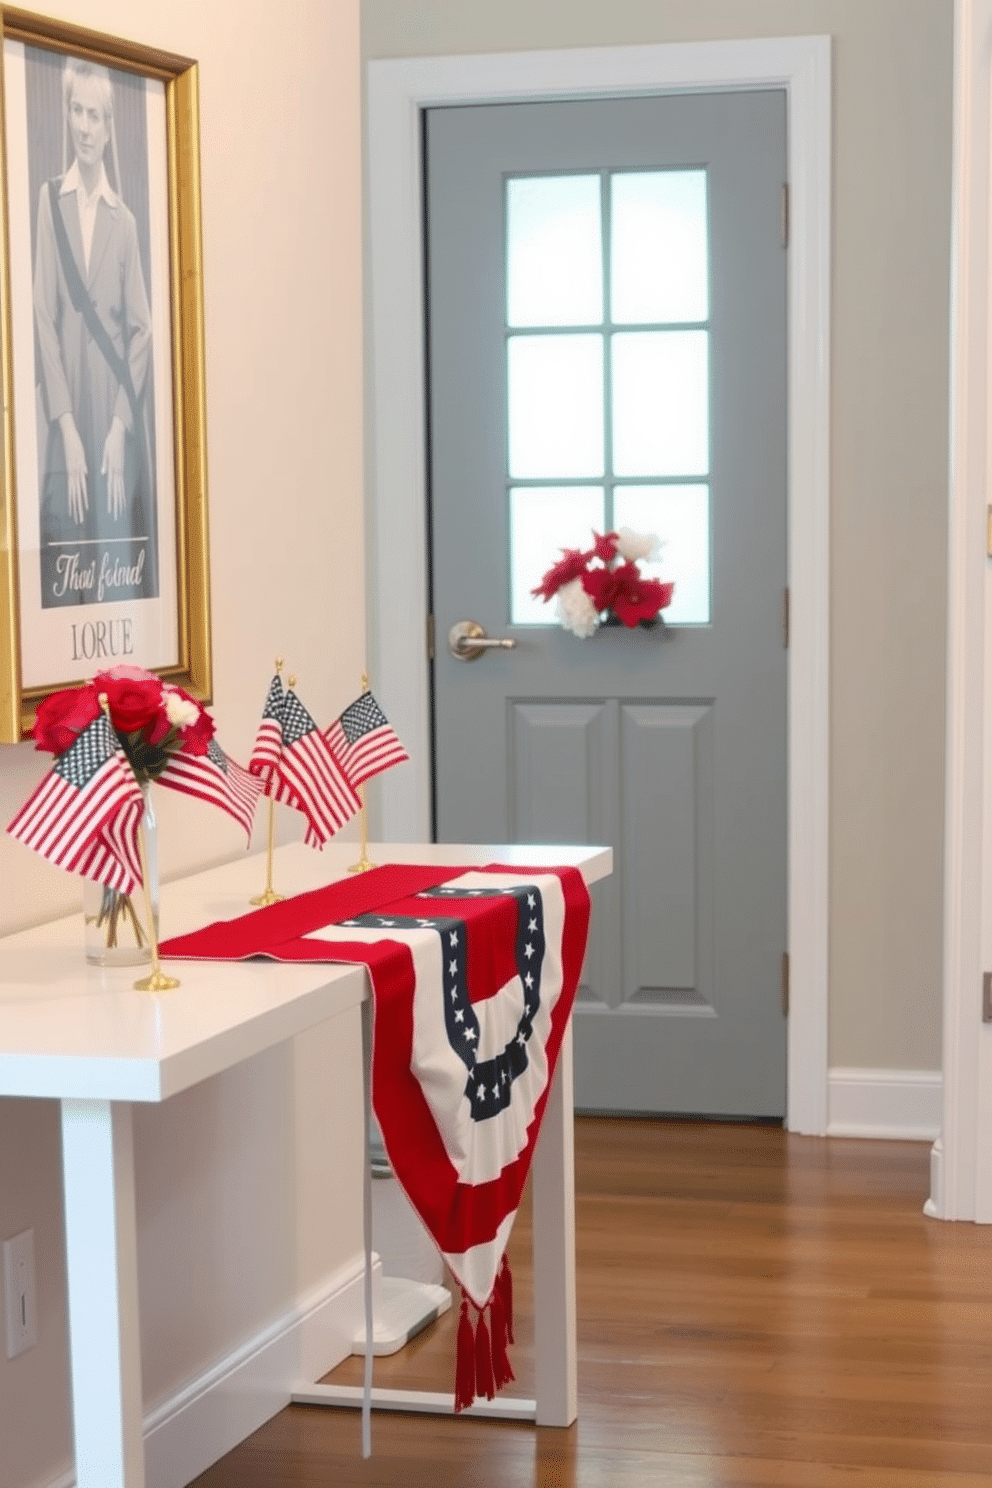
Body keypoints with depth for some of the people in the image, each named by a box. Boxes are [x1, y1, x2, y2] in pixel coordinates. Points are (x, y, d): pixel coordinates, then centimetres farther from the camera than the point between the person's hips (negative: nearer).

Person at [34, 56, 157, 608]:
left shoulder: (124, 220, 7)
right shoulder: (50, 200, 3)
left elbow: (141, 328, 6)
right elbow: (43, 317, -2)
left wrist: (119, 428, -6)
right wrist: (67, 427, -10)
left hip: (118, 416, 1)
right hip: (67, 419, -1)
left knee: (119, 564, 2)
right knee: (68, 557, -1)